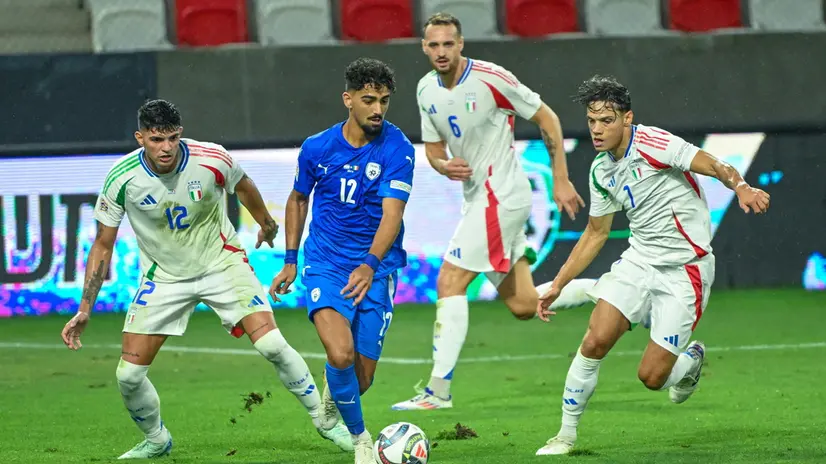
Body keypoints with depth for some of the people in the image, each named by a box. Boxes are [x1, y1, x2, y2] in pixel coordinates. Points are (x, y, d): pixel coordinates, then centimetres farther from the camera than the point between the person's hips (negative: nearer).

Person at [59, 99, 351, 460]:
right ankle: (156, 441, 23)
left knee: (271, 345, -17)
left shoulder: (212, 160, -21)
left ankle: (324, 420, 3)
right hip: (164, 276, 1)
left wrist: (266, 223, 24)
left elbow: (243, 186, 5)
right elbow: (103, 246, -8)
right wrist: (84, 310, -11)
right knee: (128, 374, -6)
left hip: (222, 263, -1)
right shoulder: (122, 178, -19)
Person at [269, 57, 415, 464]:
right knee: (341, 354, -24)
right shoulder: (317, 148, -3)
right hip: (325, 265, 0)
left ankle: (333, 393, 41)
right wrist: (290, 261, 15)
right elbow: (298, 199, 16)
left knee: (360, 380, 3)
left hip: (376, 271, 0)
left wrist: (370, 265, -36)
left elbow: (392, 213, -21)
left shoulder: (398, 149, -11)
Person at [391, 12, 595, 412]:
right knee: (524, 306, 9)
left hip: (500, 195, -8)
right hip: (476, 197, 8)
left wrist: (561, 180, -7)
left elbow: (547, 119, -7)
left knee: (449, 282, -14)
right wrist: (444, 165, -8)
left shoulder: (490, 79, -15)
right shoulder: (427, 90, 6)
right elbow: (433, 147, 16)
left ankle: (438, 390, -13)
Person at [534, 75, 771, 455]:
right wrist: (557, 285, 16)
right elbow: (596, 232, 18)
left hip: (684, 270, -6)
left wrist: (741, 187, -47)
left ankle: (691, 360, 29)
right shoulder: (601, 171, 5)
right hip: (638, 262, 6)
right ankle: (566, 434, 2)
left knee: (652, 377, -7)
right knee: (595, 341, -13)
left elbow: (715, 166, -25)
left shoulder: (652, 143, -17)